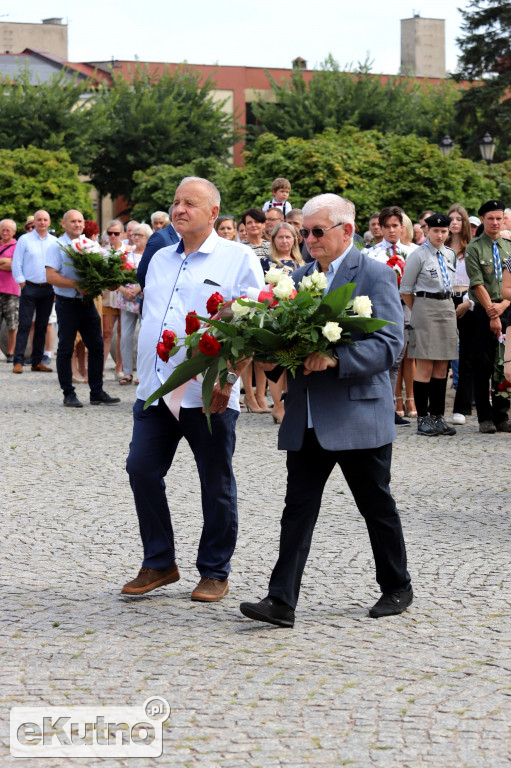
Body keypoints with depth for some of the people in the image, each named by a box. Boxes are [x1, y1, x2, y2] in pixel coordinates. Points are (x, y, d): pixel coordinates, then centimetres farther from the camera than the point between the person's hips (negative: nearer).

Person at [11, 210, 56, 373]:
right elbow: (16, 264, -1)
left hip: (48, 288, 4)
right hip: (30, 287, -4)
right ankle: (18, 362, -6)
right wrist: (21, 282, -6)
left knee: (42, 326, 8)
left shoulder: (55, 242, 8)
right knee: (24, 325, -6)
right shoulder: (24, 240, 0)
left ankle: (37, 361, 14)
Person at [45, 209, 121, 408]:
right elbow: (51, 276, -14)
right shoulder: (57, 246, -5)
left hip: (87, 302, 6)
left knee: (96, 346, 6)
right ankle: (69, 394, 7)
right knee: (65, 349, 1)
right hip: (67, 303, -6)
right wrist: (76, 285, -20)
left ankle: (97, 392, 13)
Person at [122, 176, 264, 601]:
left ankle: (215, 573, 14)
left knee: (216, 485, 3)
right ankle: (159, 563, 14)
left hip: (209, 395, -6)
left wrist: (228, 378, -17)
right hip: (155, 390, 6)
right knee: (142, 470, 1)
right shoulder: (160, 259, 16)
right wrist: (144, 373, 16)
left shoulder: (238, 259, -3)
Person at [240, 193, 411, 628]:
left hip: (358, 415, -5)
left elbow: (389, 345, -16)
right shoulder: (299, 277, 13)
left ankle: (397, 588, 27)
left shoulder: (376, 276, -7)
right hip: (306, 420, 5)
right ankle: (282, 602, -4)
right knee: (298, 507, -1)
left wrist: (335, 359, -28)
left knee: (377, 506, 9)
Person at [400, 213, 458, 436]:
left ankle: (438, 416, 12)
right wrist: (419, 312, 4)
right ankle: (422, 419, -4)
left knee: (442, 367, 7)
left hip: (447, 309, 6)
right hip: (426, 308, -6)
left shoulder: (450, 255, 12)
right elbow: (405, 291, -3)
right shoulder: (418, 255, -7)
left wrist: (447, 305, 17)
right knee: (425, 366, -6)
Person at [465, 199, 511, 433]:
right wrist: (492, 315, -14)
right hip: (483, 313, -3)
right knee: (482, 365, -2)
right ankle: (485, 417, 3)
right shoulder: (474, 248, -2)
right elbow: (478, 284, -9)